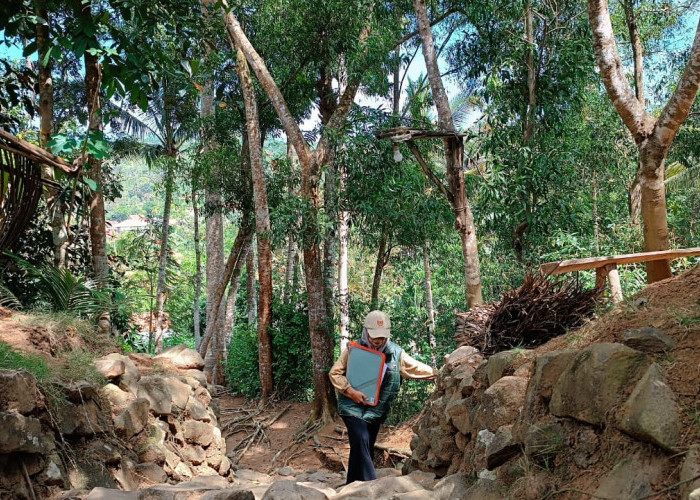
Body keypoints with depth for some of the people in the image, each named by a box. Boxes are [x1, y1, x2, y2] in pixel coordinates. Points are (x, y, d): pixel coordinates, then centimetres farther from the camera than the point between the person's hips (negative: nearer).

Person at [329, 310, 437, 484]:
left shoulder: (396, 353, 1)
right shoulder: (354, 350, -6)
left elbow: (416, 368, 9)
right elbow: (335, 373, -4)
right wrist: (351, 391, -15)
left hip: (376, 410, 4)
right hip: (353, 408, -4)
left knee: (366, 449, 9)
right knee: (361, 442, -21)